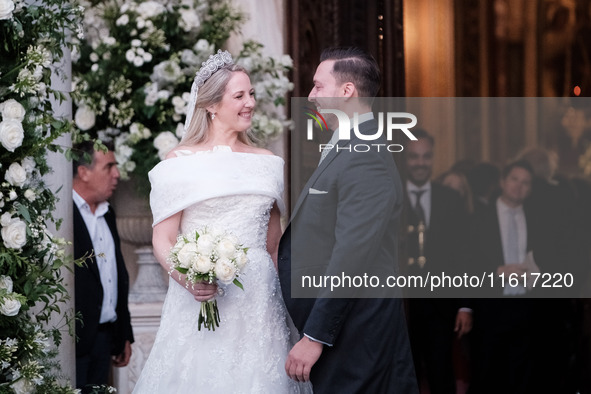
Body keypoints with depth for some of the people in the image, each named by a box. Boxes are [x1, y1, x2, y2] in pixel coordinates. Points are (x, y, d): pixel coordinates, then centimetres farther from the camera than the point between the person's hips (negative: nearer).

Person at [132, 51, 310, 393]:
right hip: (200, 301, -3)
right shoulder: (181, 162, 0)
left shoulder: (268, 163, 12)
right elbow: (163, 239, -3)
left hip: (258, 299, 3)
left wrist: (283, 296, 12)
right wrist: (186, 278, -21)